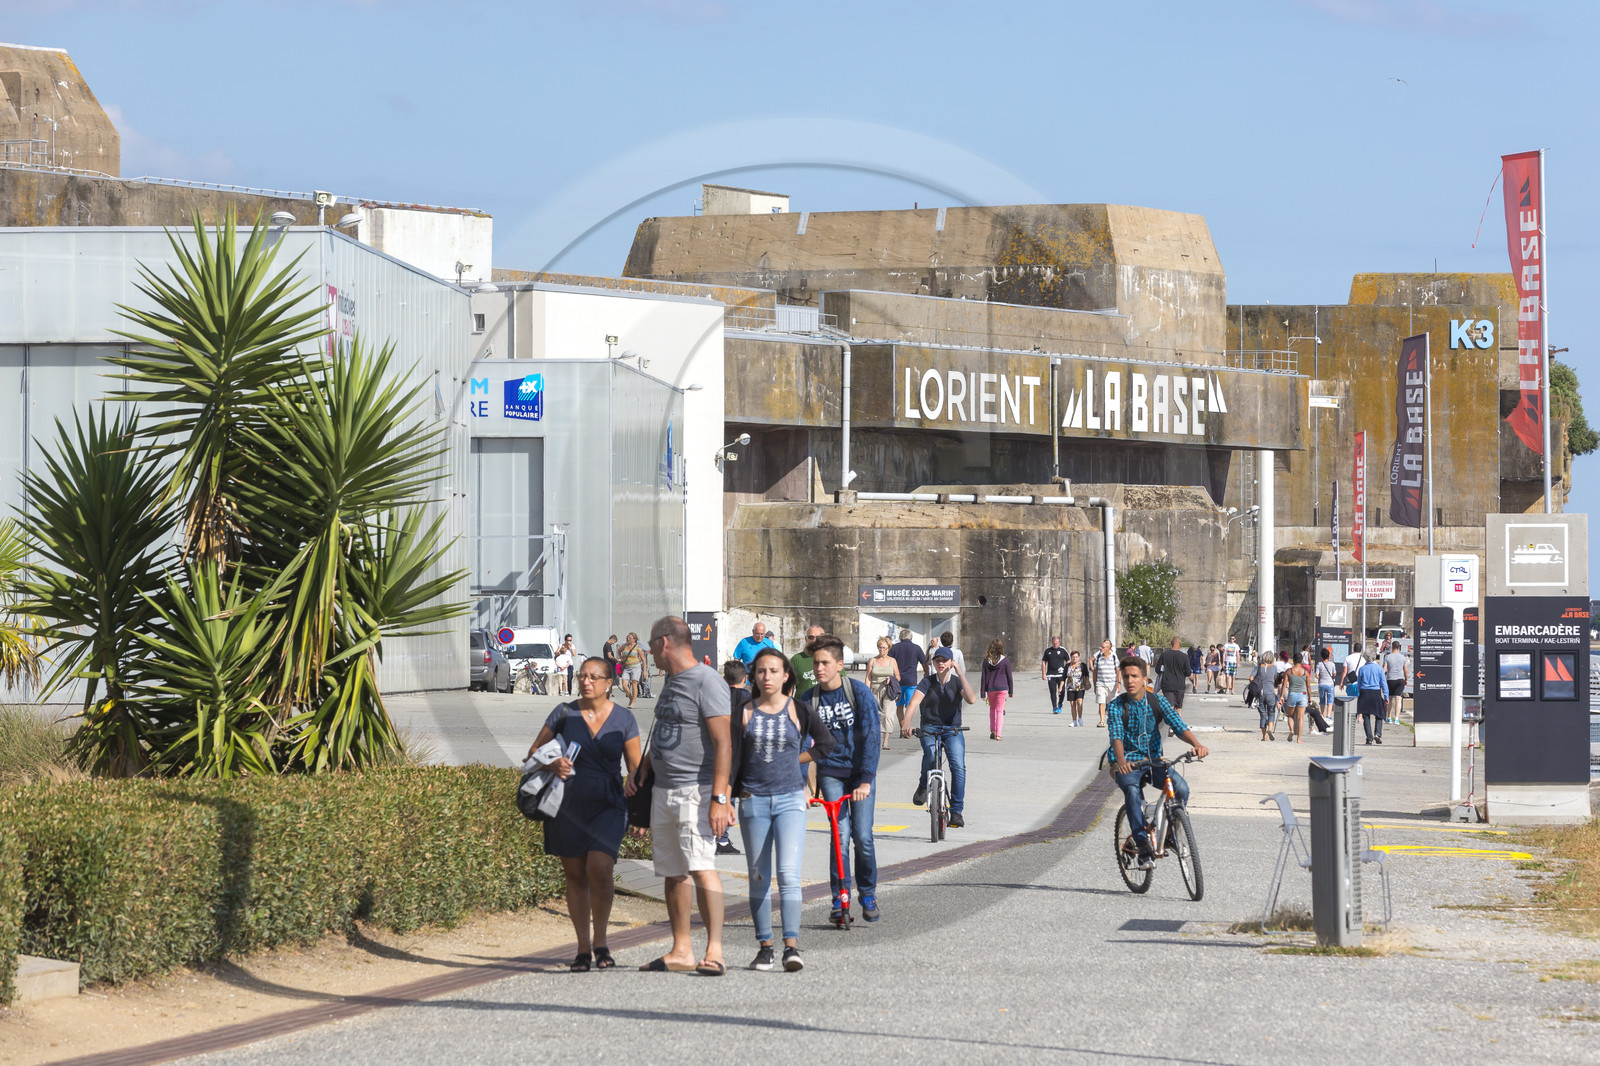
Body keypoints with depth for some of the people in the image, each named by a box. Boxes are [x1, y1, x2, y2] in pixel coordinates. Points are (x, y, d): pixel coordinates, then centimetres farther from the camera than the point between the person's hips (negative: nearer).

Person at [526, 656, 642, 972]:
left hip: (608, 806, -2)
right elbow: (535, 751, 11)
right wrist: (552, 764, -10)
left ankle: (600, 942, -3)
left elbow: (636, 768, 7)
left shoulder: (623, 718, 3)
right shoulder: (564, 713, 4)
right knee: (576, 876, 4)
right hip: (568, 805, 2)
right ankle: (583, 948, 13)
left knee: (599, 868, -19)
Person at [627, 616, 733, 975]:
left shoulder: (706, 682, -13)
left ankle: (714, 952, -24)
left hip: (696, 790, -10)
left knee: (700, 865, -19)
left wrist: (719, 797, -25)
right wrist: (642, 767, 15)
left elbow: (723, 743, -18)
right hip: (664, 790, 10)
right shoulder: (671, 681, 17)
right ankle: (681, 951, 19)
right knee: (673, 873, 12)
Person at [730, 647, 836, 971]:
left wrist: (794, 760, 9)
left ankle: (792, 945, -18)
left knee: (789, 874, -14)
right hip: (753, 800, 2)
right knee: (758, 878, 5)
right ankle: (764, 946, 12)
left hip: (790, 799, -2)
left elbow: (826, 743, 14)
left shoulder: (798, 711, 3)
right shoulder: (744, 714, 4)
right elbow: (732, 759, 2)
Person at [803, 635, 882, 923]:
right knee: (841, 835, -10)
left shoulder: (860, 693, -11)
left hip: (860, 772, -1)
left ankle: (868, 894, 13)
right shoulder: (808, 699, -2)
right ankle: (839, 898, 2)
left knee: (862, 837, -8)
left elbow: (870, 737, -15)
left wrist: (866, 780, -23)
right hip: (830, 772, 1)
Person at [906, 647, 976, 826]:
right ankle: (923, 786, -3)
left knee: (958, 766, -21)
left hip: (952, 730, 1)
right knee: (931, 755, -34)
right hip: (930, 728, -1)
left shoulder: (957, 682, 4)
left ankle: (956, 811, -14)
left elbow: (971, 699, -14)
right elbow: (914, 701, -13)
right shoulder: (928, 681, 2)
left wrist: (961, 674, -16)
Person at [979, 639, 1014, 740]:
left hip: (990, 689, 2)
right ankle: (998, 734, -4)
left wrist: (982, 693, 2)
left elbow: (983, 677, -2)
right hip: (1002, 688, -2)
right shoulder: (1005, 661, -8)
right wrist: (1011, 691, 9)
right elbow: (1009, 677, -2)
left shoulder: (986, 661, -3)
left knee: (992, 708, 21)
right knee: (1000, 710, 2)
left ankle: (992, 731, 19)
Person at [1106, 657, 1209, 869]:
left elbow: (1178, 726, -10)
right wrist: (1120, 760, -43)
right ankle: (1143, 847, -35)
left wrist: (1196, 744, -31)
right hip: (1127, 764, -2)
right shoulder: (1117, 706, -6)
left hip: (1154, 761, 2)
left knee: (1181, 788, -25)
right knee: (1133, 792, -36)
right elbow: (1116, 735, -22)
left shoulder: (1157, 701, 0)